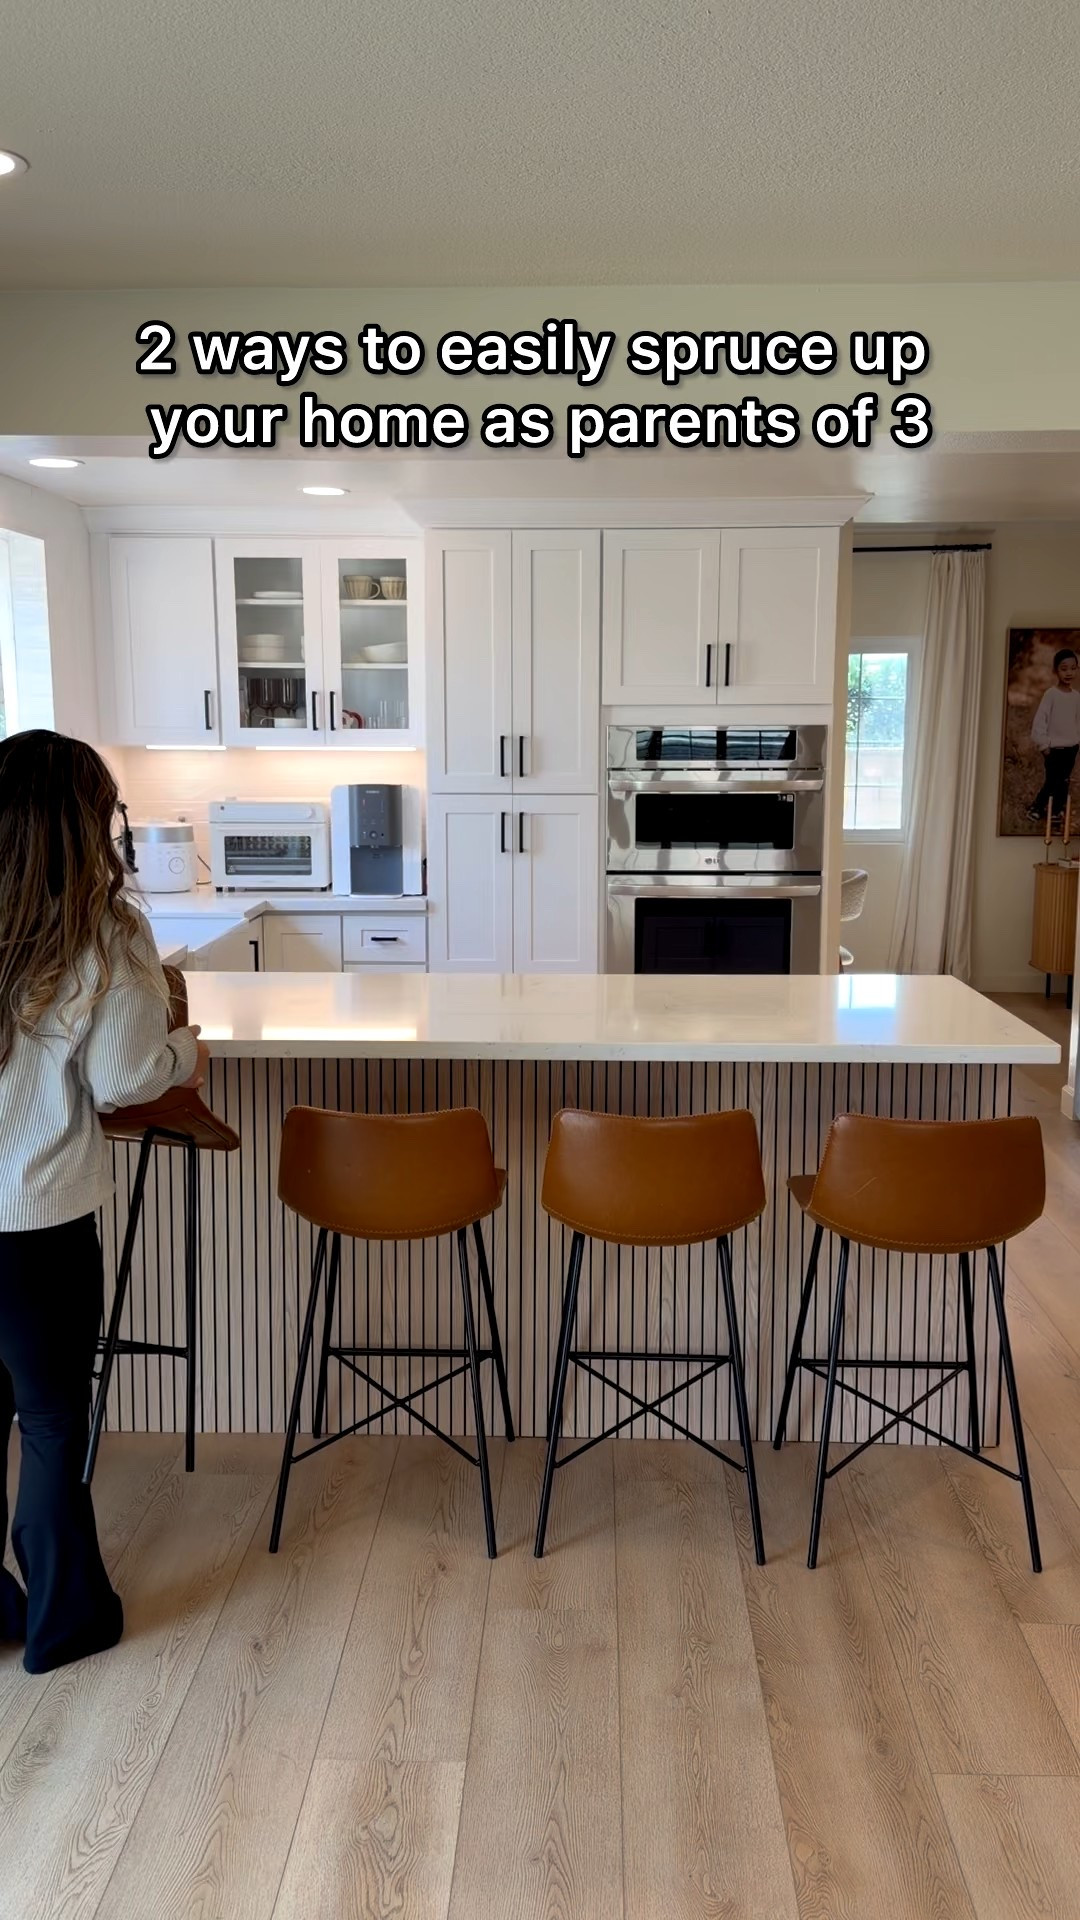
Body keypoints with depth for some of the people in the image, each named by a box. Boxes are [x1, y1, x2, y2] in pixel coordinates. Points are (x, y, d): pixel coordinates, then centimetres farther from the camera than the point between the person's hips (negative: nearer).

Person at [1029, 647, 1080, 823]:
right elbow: (1039, 720, -13)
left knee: (1063, 782, 10)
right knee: (1050, 782, -4)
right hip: (1054, 748, -5)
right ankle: (1035, 808, 15)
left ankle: (1056, 812, 20)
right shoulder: (1051, 694, -13)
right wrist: (1043, 744, -13)